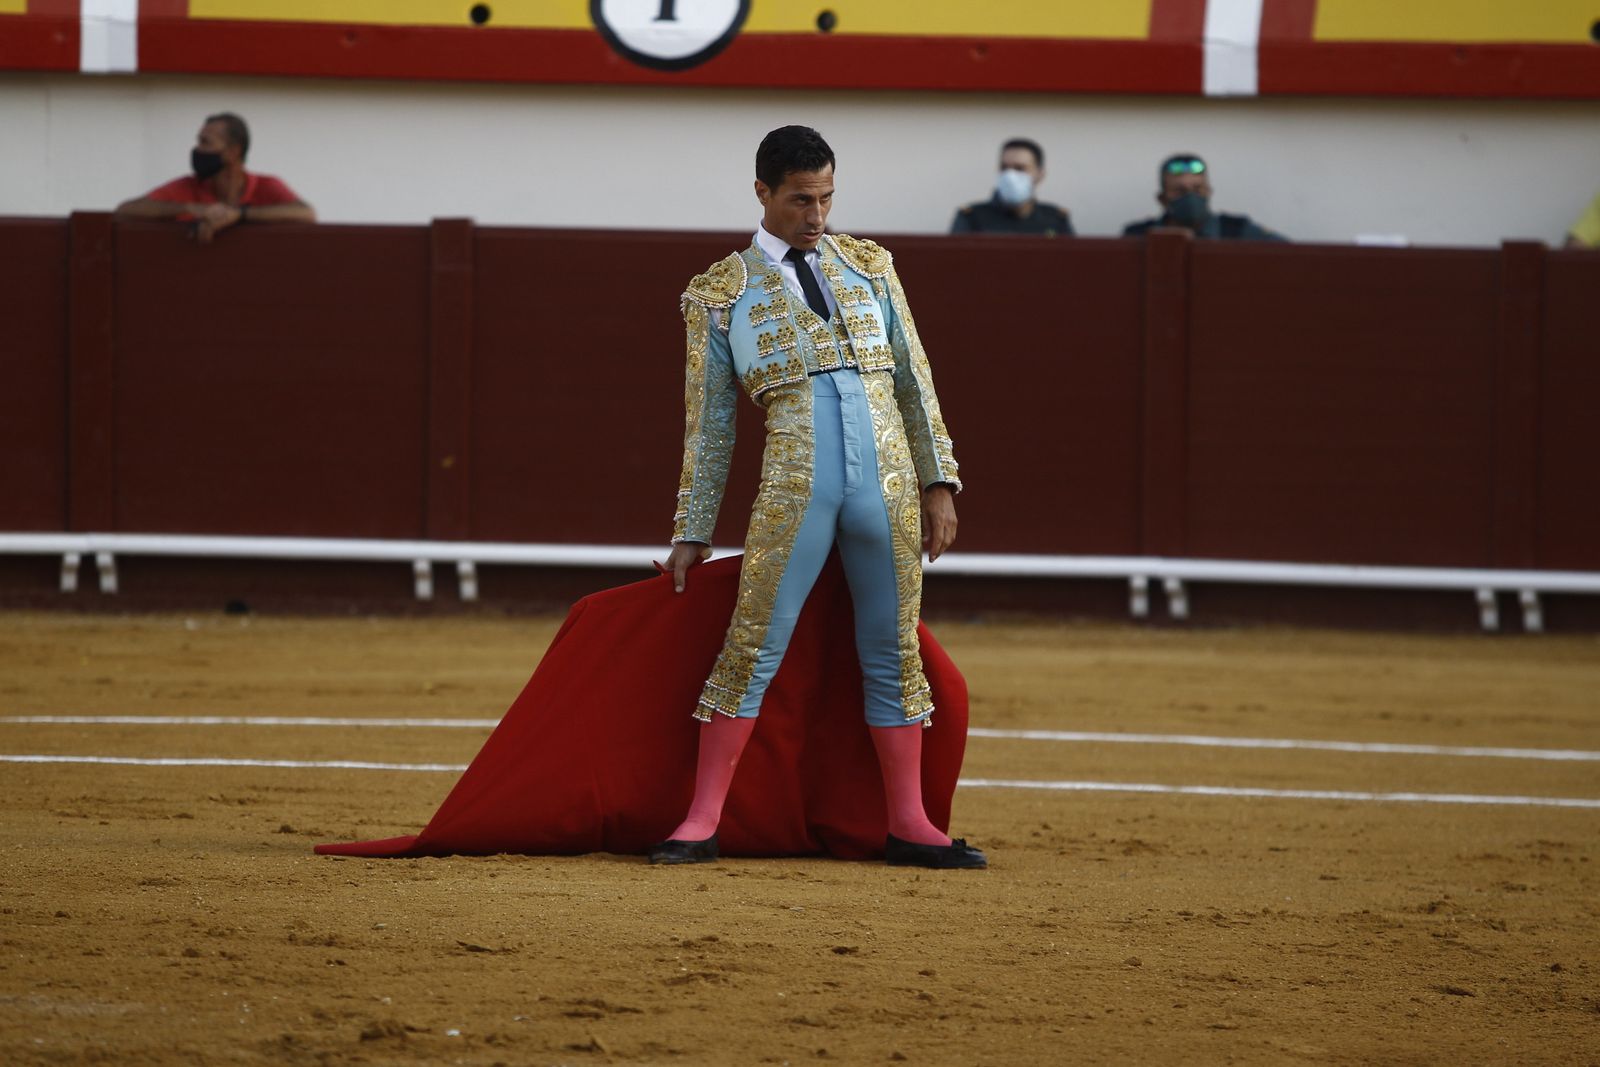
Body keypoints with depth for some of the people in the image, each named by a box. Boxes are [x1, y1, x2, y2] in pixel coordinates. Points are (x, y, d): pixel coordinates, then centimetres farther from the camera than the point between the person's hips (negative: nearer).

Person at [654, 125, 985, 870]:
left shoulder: (869, 268, 14)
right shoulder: (720, 295, 6)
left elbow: (914, 382, 14)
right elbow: (709, 423, 9)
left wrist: (938, 484, 7)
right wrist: (692, 534, 9)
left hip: (889, 484, 3)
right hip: (792, 493, -3)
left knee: (894, 654, 6)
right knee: (751, 649, -4)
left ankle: (908, 824, 13)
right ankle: (701, 823, 2)